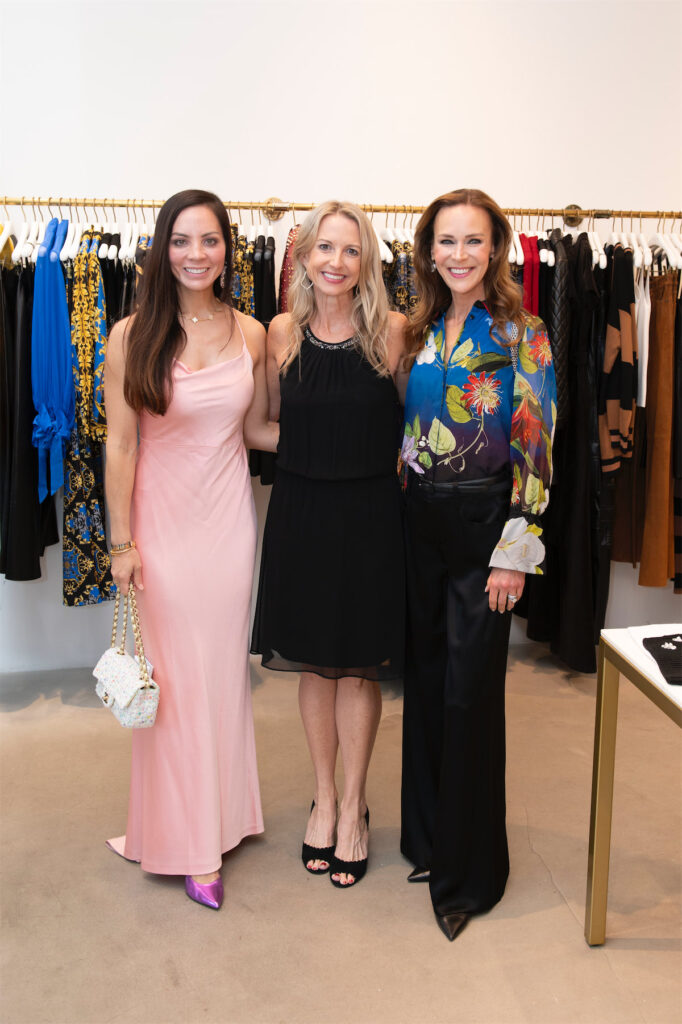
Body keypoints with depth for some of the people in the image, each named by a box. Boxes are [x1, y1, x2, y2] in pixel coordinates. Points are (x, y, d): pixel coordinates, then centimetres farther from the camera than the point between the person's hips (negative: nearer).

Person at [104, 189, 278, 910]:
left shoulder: (251, 334, 2)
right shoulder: (132, 336, -7)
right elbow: (121, 444, -7)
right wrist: (121, 543, -8)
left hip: (227, 520, 3)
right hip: (161, 520, -2)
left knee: (221, 671, 12)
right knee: (170, 676, 6)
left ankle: (217, 819, 33)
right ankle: (185, 839, 25)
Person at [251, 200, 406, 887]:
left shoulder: (390, 329, -6)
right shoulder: (282, 332, 0)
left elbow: (410, 414, 4)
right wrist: (314, 451, 0)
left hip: (370, 511, -2)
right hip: (301, 509, 2)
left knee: (358, 662, 7)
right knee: (314, 661, 12)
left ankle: (352, 806, 25)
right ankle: (324, 797, 30)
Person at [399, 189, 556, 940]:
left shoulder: (519, 335, -7)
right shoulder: (421, 333, 9)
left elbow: (534, 450, -11)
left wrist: (514, 553, -15)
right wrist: (402, 519, 9)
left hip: (481, 525, -5)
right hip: (420, 524, 6)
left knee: (469, 692, 0)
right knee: (425, 681, 13)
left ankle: (470, 870, 17)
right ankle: (429, 836, 31)